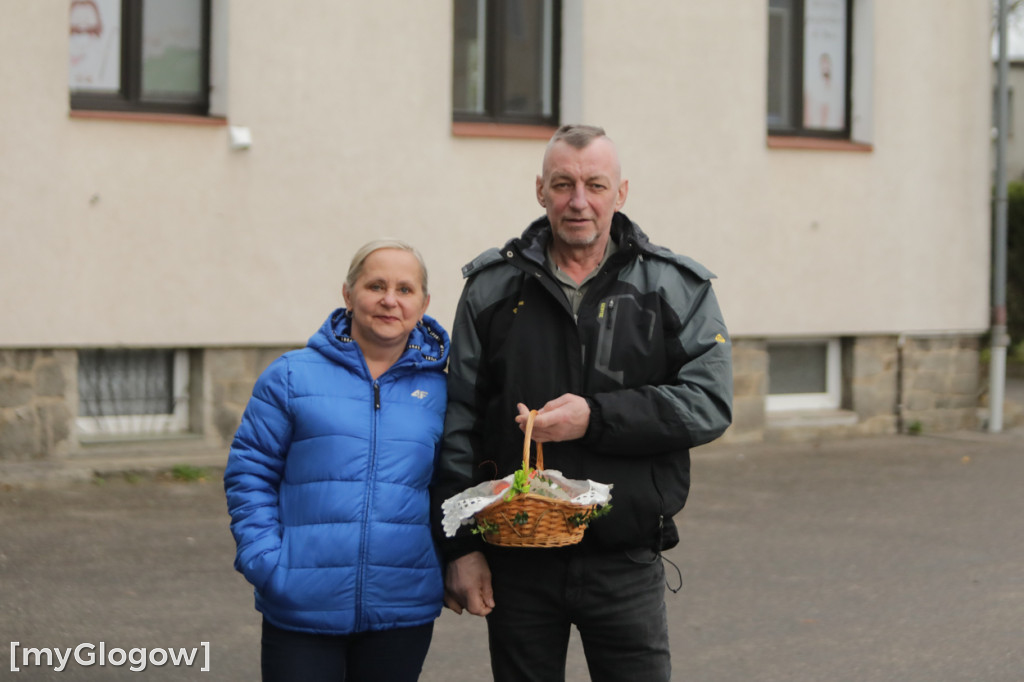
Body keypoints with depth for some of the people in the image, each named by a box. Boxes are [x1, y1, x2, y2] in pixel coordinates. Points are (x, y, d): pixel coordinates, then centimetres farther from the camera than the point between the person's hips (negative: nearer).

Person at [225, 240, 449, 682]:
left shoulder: (439, 390, 8)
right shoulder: (291, 376, 3)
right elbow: (250, 473, 2)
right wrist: (263, 560, -9)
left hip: (402, 609, 2)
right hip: (302, 608, -2)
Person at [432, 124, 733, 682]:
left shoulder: (677, 288, 3)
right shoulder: (492, 286, 5)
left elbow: (709, 403, -7)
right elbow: (458, 422, 3)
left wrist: (596, 418, -18)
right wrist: (459, 547, -2)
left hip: (626, 566, -1)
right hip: (516, 564, 1)